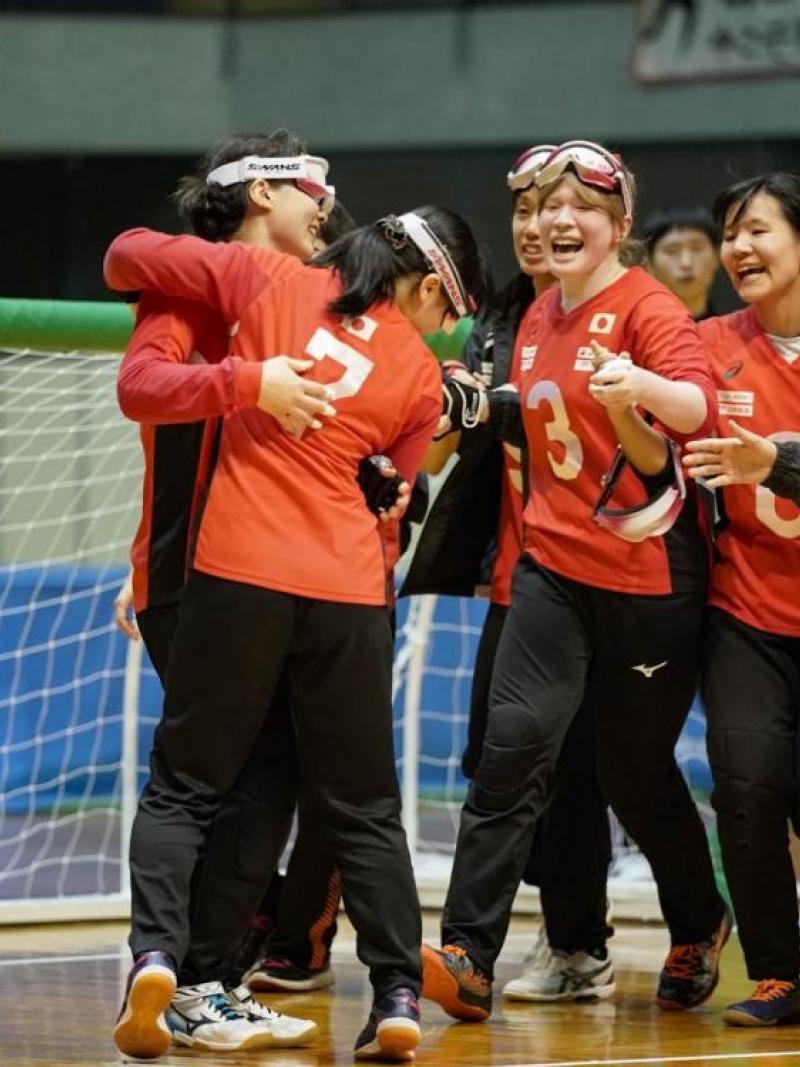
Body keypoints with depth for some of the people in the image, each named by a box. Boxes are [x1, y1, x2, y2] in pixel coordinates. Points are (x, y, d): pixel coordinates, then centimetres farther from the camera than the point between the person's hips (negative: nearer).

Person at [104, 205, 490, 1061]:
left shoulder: (269, 278, 5)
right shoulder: (420, 376, 7)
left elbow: (128, 257, 9)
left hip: (237, 570, 0)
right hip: (348, 590, 1)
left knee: (182, 788, 8)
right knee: (364, 809, 13)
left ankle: (155, 951, -13)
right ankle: (398, 997, 7)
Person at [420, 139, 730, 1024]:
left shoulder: (646, 307, -10)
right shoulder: (537, 320, 11)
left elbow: (697, 405, -29)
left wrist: (638, 386, -48)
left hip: (648, 576, -5)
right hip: (555, 566, 5)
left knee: (637, 773, 6)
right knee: (515, 742, -13)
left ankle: (698, 927, 33)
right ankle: (468, 957, -16)